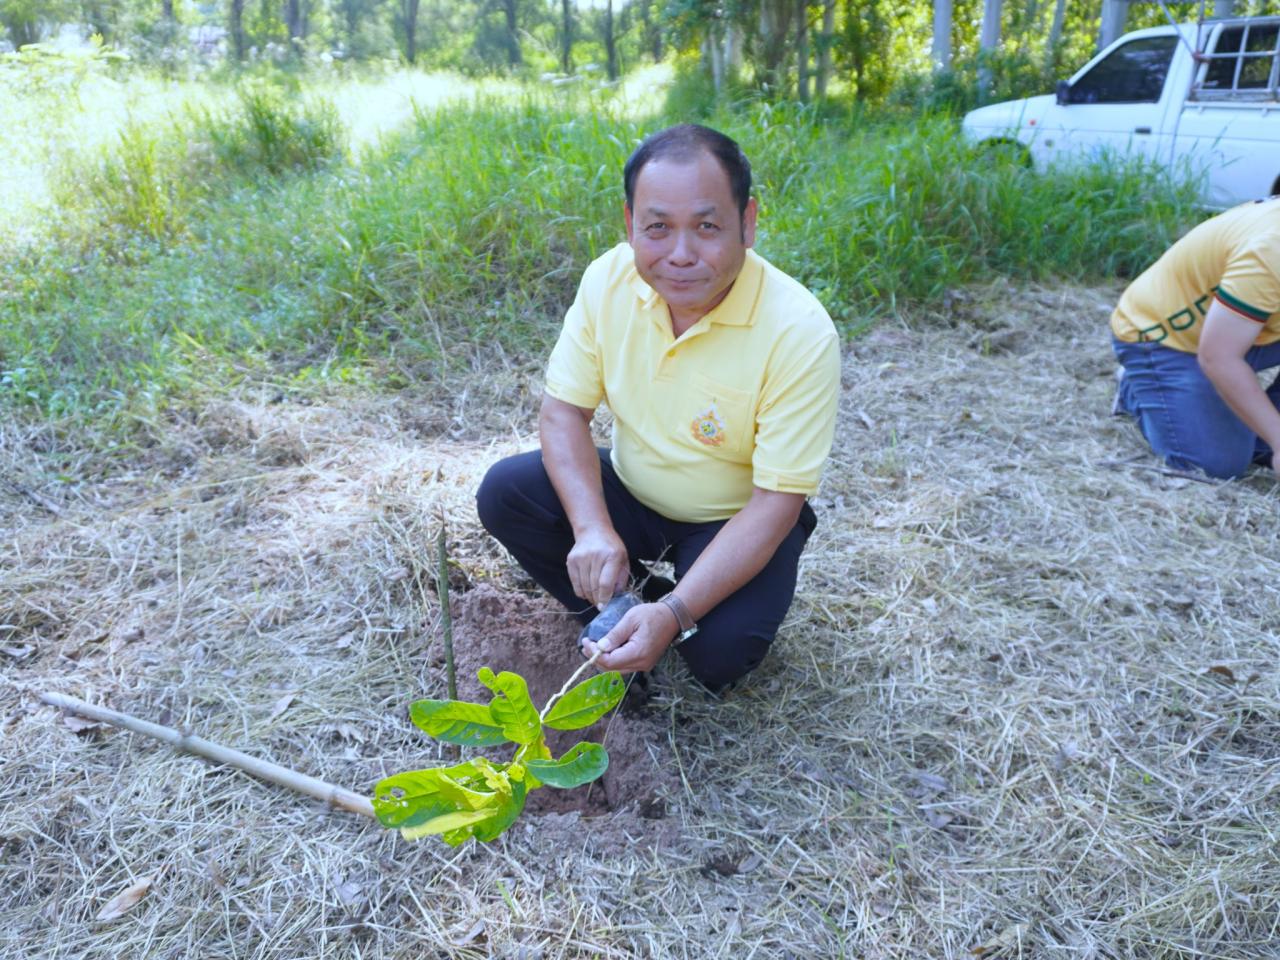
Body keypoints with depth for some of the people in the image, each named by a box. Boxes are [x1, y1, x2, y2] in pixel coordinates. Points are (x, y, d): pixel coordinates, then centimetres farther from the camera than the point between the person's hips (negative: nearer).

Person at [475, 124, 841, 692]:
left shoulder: (800, 334, -28)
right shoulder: (609, 278, -15)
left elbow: (776, 502, -25)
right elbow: (563, 412, -9)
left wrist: (675, 614, -35)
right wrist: (593, 530, -25)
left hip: (736, 521, -3)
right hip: (629, 495, 4)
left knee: (719, 646, -28)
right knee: (504, 493, -17)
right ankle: (617, 626, 3)